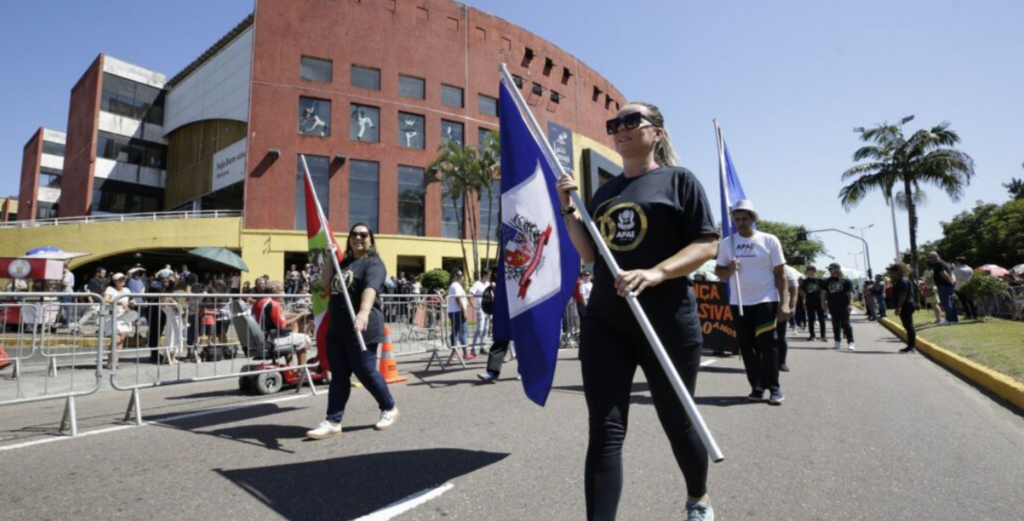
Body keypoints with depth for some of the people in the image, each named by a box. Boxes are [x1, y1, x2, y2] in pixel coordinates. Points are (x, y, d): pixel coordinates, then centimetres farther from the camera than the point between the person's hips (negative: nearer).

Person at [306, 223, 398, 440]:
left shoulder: (373, 263, -9)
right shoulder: (344, 263, 18)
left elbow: (370, 288, -27)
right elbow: (325, 283, 14)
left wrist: (363, 312, -45)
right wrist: (329, 258, 5)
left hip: (361, 329, -8)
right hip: (336, 329, 8)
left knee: (365, 372, 0)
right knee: (338, 375, 8)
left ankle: (389, 408, 21)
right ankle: (333, 422, 13)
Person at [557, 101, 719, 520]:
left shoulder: (679, 180, 0)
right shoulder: (604, 192, 14)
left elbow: (706, 246, -7)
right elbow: (591, 255, 11)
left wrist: (655, 273, -23)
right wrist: (568, 208, 1)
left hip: (667, 323, -3)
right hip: (605, 323, 4)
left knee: (677, 422, 14)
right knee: (605, 430, -2)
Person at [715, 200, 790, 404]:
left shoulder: (769, 241, -1)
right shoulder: (727, 242, 5)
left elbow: (780, 274, -1)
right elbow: (718, 271, 8)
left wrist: (784, 303, -8)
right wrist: (729, 270, -15)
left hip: (766, 300, -3)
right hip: (739, 302, 3)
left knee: (767, 344, -6)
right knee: (747, 346, 5)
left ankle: (774, 387, 4)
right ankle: (757, 387, 13)